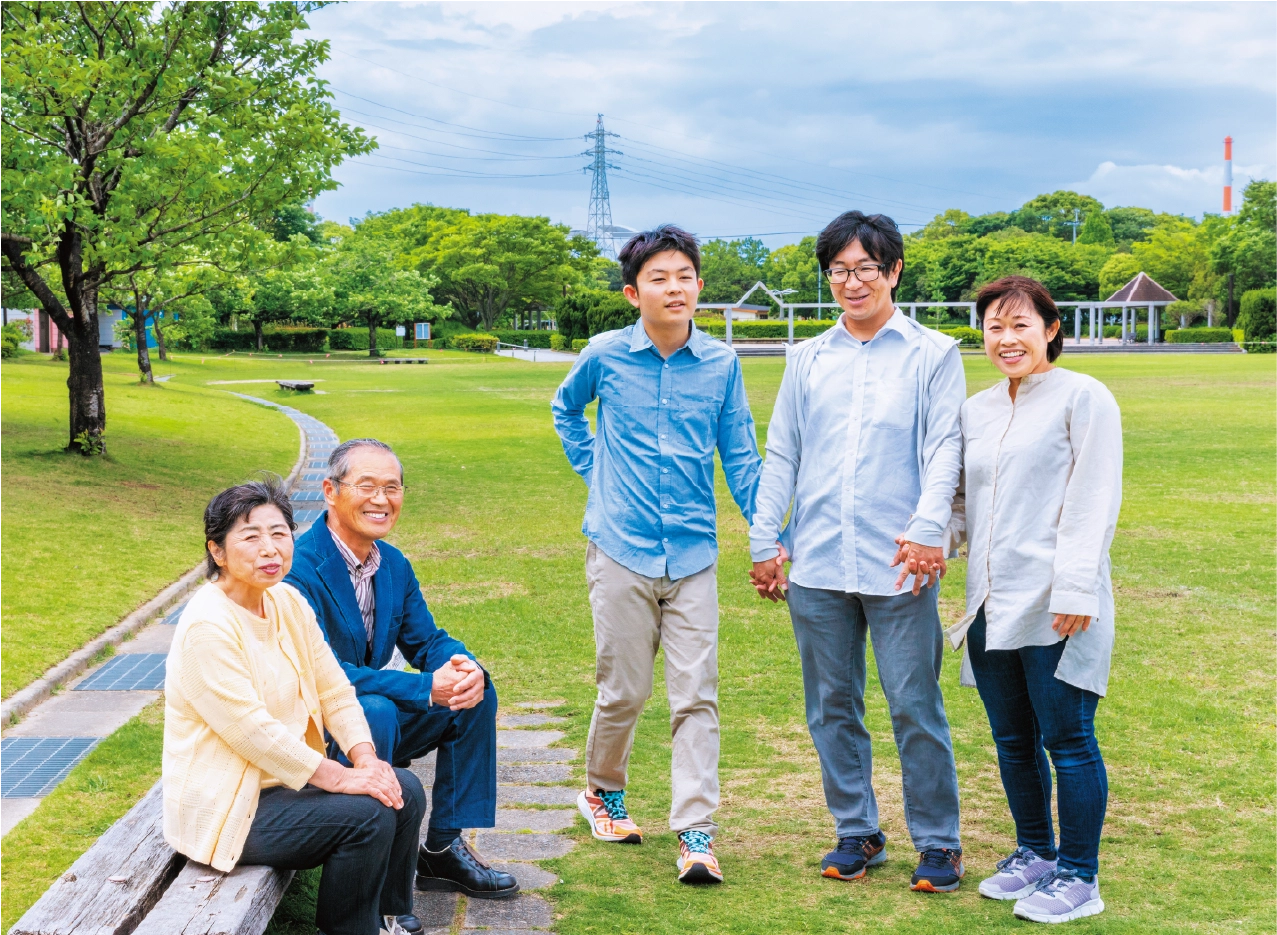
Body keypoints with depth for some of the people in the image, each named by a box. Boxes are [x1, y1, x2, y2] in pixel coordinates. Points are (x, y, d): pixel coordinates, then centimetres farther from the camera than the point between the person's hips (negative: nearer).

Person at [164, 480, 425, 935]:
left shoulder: (287, 601, 3)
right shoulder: (208, 628, -23)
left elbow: (334, 689, 4)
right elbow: (252, 731, -26)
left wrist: (365, 758, -11)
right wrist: (340, 778, -23)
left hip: (287, 774, 9)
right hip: (226, 806, -9)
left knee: (404, 791, -1)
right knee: (367, 815, -21)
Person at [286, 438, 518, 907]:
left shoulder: (394, 565, 4)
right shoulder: (301, 568, -23)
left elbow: (427, 641, 7)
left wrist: (466, 669, -19)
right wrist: (426, 688, -33)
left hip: (372, 714, 8)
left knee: (475, 691, -3)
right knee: (375, 712, -35)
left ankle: (442, 849, 2)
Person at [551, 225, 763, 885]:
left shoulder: (721, 363, 1)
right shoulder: (605, 356, -1)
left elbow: (739, 455, 7)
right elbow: (566, 409, 20)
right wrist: (595, 470, 9)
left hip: (693, 552, 1)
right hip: (622, 548, -1)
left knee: (697, 695, -2)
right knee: (624, 690, 8)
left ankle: (695, 834, 2)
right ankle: (603, 791, 33)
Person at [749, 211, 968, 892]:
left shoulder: (933, 355, 3)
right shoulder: (808, 359, 13)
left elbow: (944, 448, -4)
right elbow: (781, 455, 14)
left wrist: (927, 529, -18)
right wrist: (765, 541, 8)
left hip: (898, 564, -4)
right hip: (816, 563, 4)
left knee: (915, 706, -1)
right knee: (832, 706, 10)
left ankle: (938, 842, 12)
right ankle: (857, 832, 24)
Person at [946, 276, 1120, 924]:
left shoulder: (1083, 398, -4)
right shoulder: (977, 410, 16)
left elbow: (1093, 503, -10)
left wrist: (1074, 588, -16)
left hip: (1055, 606, -7)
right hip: (991, 604, 7)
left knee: (1067, 738, -1)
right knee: (1012, 739, 15)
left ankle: (1079, 876, 12)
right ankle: (1035, 853, 31)